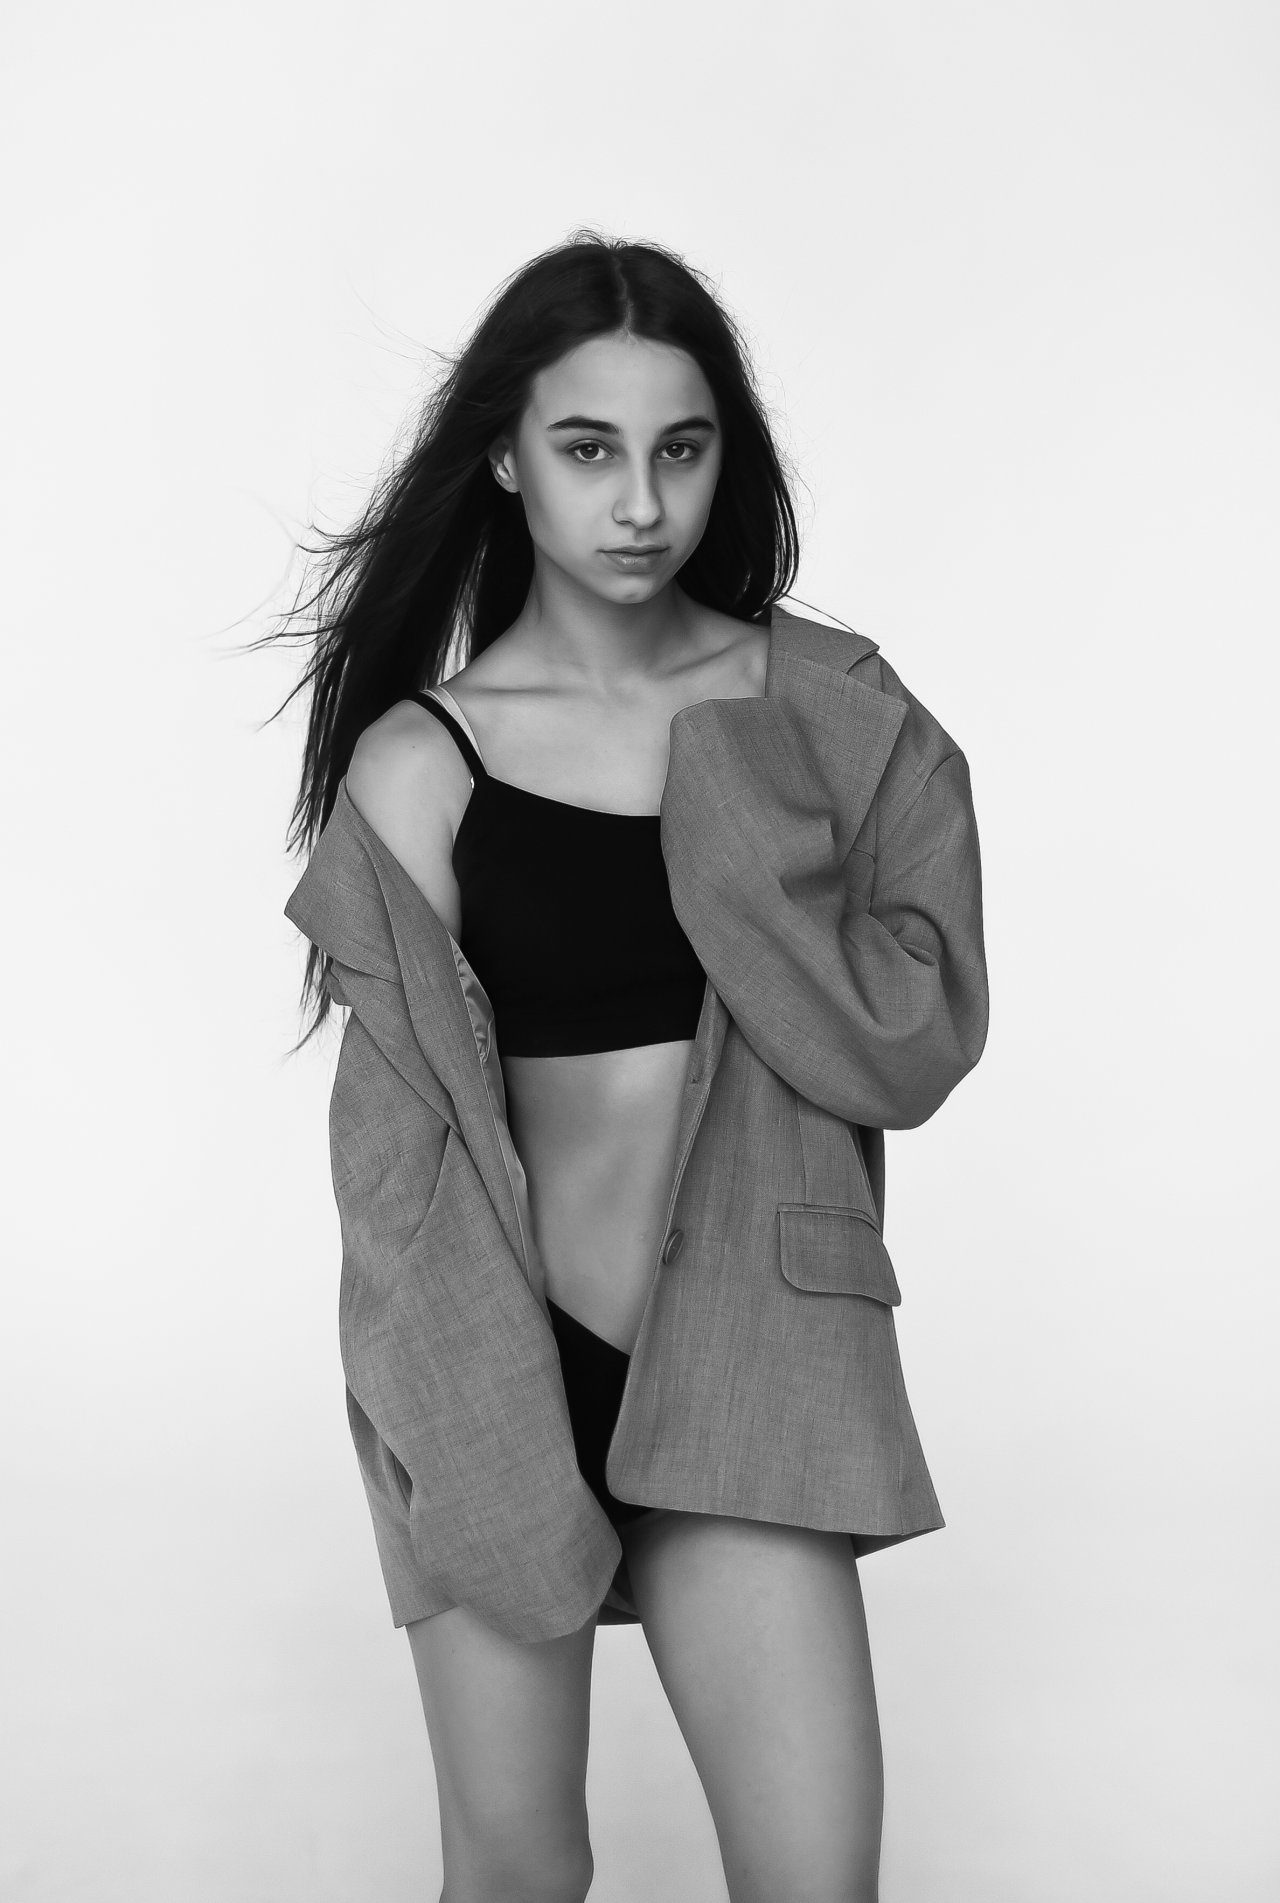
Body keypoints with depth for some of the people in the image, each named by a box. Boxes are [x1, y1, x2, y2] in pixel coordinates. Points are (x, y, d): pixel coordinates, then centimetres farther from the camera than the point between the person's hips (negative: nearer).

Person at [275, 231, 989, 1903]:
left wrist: (725, 785, -13)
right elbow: (401, 1151, -3)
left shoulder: (827, 710, 0)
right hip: (507, 1347, 0)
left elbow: (911, 1047, -6)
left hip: (747, 1343, 1)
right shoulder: (419, 762, -4)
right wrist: (499, 1471, -10)